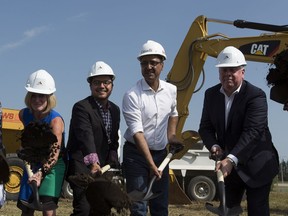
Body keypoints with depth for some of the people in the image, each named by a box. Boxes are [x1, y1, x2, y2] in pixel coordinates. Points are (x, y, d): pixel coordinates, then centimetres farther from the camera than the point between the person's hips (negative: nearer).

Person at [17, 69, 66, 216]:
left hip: (53, 166, -5)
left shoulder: (56, 120, -24)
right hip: (33, 165, 6)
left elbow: (55, 152, -35)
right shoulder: (24, 115, -7)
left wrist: (41, 173, -48)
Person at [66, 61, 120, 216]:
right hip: (82, 166, -8)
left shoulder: (115, 110, 12)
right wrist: (92, 161, -43)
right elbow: (86, 136, -30)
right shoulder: (81, 107, -13)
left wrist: (112, 164, 4)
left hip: (103, 168, 8)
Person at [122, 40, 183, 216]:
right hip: (136, 154, -5)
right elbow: (137, 132, -22)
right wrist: (151, 164, -28)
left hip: (161, 153, 5)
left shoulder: (171, 90, 2)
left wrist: (171, 135, 11)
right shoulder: (132, 96, -16)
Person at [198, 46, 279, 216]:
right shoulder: (211, 94, 1)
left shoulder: (256, 95, -18)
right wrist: (214, 146, -17)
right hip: (228, 164, 5)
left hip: (256, 165, -5)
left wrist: (231, 159, -39)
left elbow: (252, 132, -28)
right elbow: (206, 127, 4)